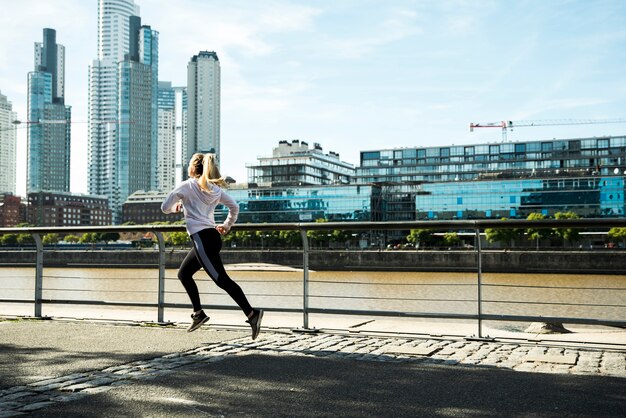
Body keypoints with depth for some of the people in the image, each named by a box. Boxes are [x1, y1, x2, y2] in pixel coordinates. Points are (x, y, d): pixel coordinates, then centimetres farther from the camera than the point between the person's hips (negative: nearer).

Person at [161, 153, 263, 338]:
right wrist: (227, 225, 27)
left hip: (201, 238, -8)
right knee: (183, 274, 20)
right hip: (213, 236, 8)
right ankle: (198, 313, 18)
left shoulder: (186, 186, -1)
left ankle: (251, 314, -21)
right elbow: (234, 207, 16)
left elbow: (165, 207, 1)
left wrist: (177, 206, 22)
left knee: (222, 279, -13)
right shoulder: (215, 189, 15)